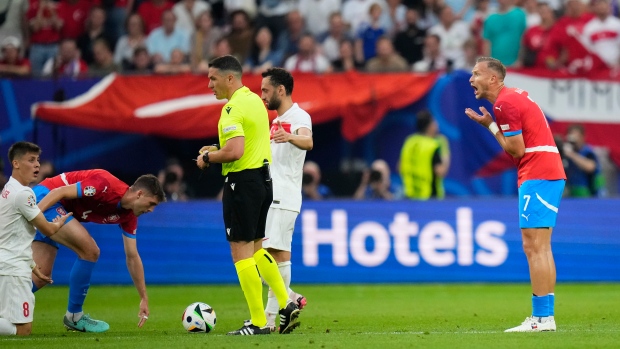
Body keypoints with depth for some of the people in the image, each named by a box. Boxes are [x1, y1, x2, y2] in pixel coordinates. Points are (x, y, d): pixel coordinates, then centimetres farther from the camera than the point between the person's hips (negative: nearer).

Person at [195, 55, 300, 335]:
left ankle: (258, 322, -3)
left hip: (243, 181, -10)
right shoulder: (255, 100, 13)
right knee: (256, 249, 19)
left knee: (241, 251, -3)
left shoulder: (233, 108, -17)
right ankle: (286, 304, 10)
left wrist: (208, 157, -10)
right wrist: (218, 149, 15)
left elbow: (235, 151, -28)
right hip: (263, 178, 10)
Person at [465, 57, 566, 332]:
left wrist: (489, 125, -3)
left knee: (534, 247, -11)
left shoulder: (504, 103, -12)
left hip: (537, 177, -10)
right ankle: (546, 315, 12)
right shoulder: (515, 96, 18)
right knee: (541, 249, 11)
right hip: (551, 173, 10)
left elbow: (517, 150, -12)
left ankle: (541, 318, -14)